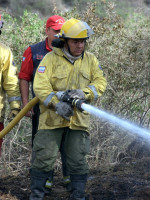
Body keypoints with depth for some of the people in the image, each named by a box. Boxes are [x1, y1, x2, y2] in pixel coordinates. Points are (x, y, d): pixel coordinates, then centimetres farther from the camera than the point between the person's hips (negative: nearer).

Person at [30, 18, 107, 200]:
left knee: (78, 161, 6)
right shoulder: (51, 58, -3)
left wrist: (84, 93, -17)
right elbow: (40, 86, -12)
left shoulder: (90, 60, 9)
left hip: (79, 118, 3)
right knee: (44, 158, -2)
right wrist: (56, 103, -25)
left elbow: (100, 82, 2)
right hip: (52, 117, -3)